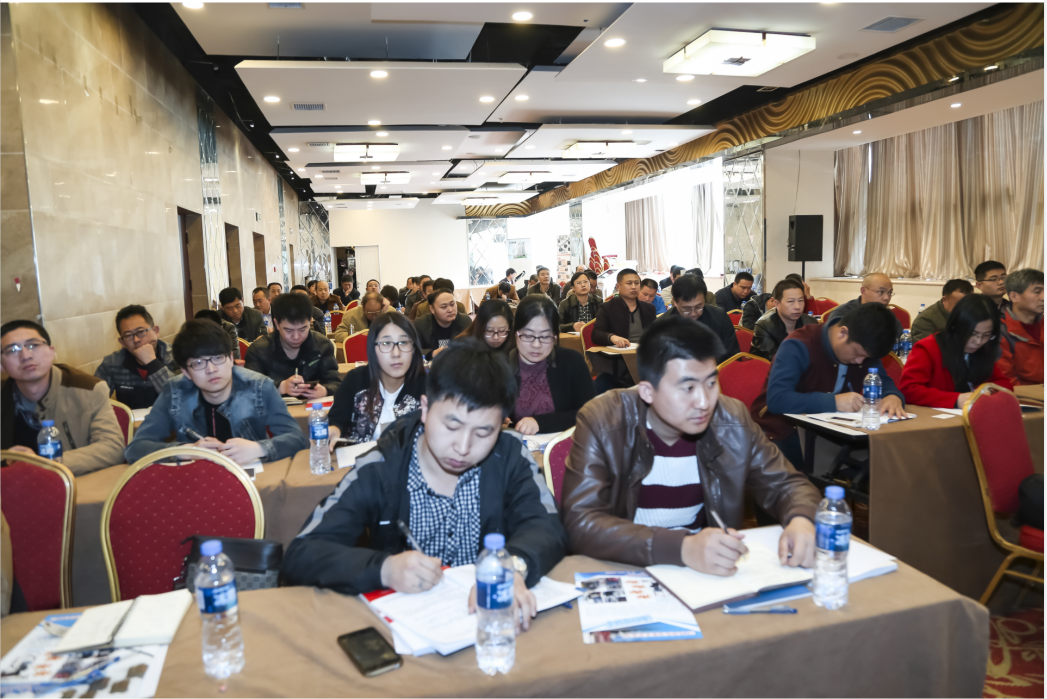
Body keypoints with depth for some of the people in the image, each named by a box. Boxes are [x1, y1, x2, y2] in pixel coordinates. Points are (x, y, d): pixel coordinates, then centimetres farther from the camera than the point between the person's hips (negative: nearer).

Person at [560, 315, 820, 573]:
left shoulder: (732, 421, -4)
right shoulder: (601, 423, -16)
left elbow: (784, 484, 6)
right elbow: (580, 523, -24)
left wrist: (801, 520, -19)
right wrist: (681, 547, -37)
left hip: (714, 575, 4)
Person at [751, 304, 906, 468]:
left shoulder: (862, 346, 0)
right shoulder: (798, 346, -22)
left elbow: (884, 382, 7)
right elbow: (776, 399, -32)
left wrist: (893, 396, -18)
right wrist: (833, 401, -37)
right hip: (785, 431, -7)